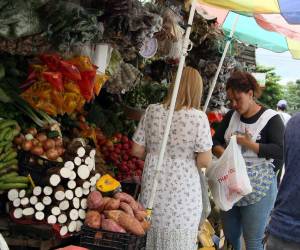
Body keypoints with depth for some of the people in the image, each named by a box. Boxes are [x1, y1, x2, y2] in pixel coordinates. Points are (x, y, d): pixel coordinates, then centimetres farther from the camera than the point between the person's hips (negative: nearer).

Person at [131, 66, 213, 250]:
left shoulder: (152, 111, -3)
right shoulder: (199, 117, -12)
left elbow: (137, 150, 2)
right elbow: (205, 161, -13)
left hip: (153, 188, 3)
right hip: (183, 192, -3)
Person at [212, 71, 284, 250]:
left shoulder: (271, 119, -10)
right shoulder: (231, 116, 8)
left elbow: (281, 151, -19)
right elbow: (216, 141, 11)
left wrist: (249, 144, -22)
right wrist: (223, 154, -11)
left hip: (258, 188, -6)